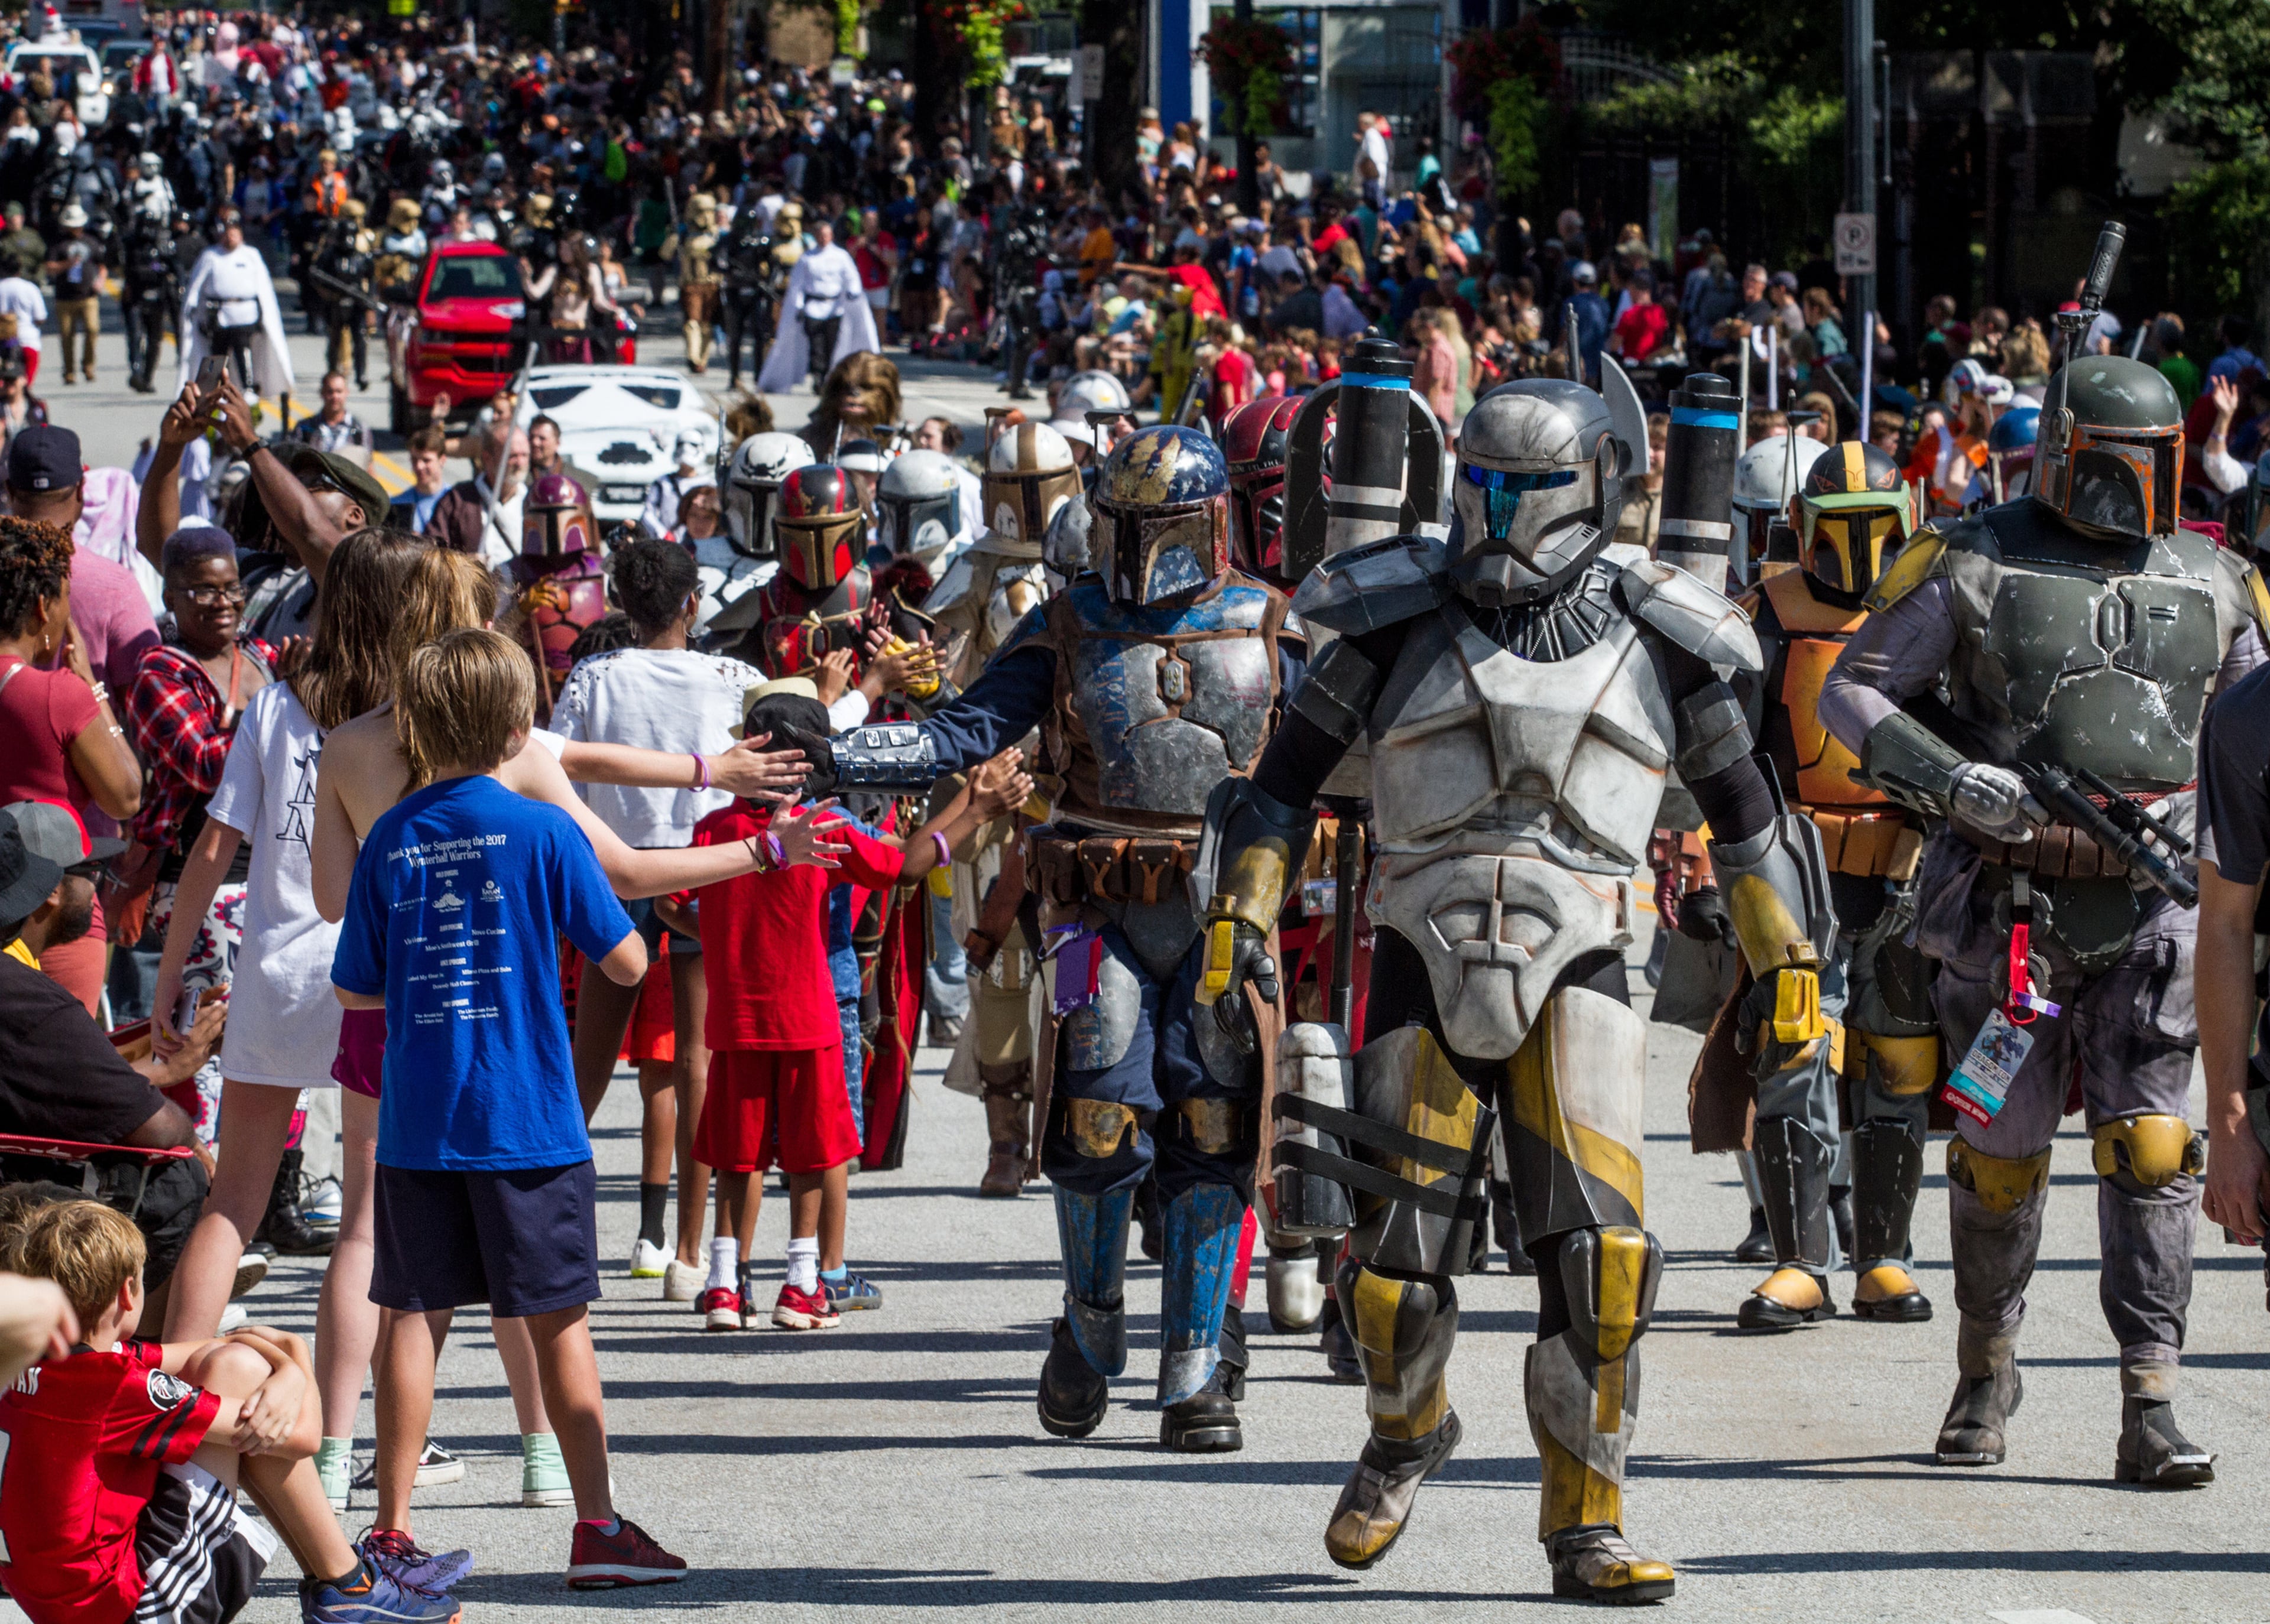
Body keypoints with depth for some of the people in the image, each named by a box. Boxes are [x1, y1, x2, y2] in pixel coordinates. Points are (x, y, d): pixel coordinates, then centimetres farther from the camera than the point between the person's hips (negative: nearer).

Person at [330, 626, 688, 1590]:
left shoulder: (389, 841, 2)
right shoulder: (543, 832, -7)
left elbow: (354, 988, 8)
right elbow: (627, 963, -3)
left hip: (417, 1120, 2)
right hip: (527, 1117, -2)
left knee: (414, 1315, 6)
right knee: (559, 1320, 3)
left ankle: (393, 1528, 6)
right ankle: (597, 1527, 5)